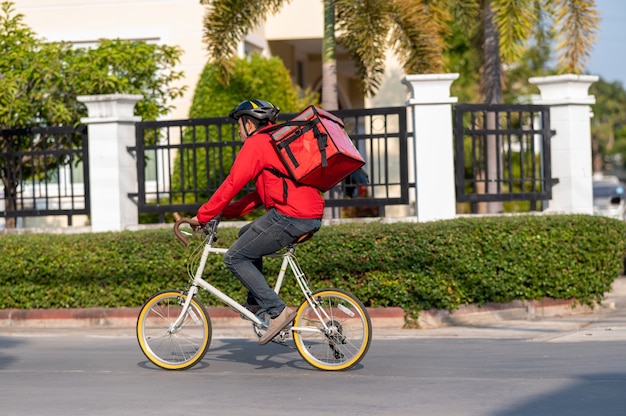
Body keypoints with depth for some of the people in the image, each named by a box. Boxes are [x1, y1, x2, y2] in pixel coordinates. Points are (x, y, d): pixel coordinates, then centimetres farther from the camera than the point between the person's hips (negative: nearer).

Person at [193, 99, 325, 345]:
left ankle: (277, 311, -9)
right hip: (313, 216, 10)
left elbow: (231, 185, -7)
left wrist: (203, 216, 3)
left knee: (235, 258, -1)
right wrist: (226, 213, 23)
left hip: (290, 216, -10)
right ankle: (256, 301, 27)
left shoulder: (256, 144, -4)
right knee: (246, 234, 27)